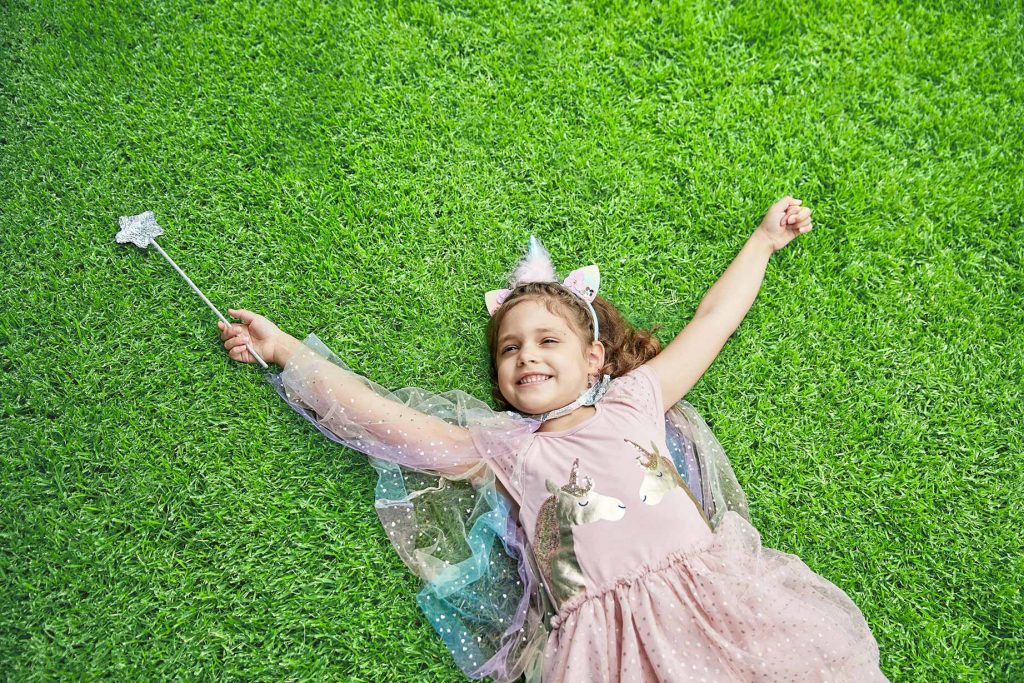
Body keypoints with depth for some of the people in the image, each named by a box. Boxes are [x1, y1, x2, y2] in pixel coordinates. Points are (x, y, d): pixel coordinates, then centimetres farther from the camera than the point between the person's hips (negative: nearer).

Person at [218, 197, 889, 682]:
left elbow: (714, 316, 25)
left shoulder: (633, 401, 17)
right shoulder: (500, 450, 13)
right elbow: (377, 418, 10)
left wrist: (763, 240, 34)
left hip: (703, 589, 2)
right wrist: (285, 348, 13)